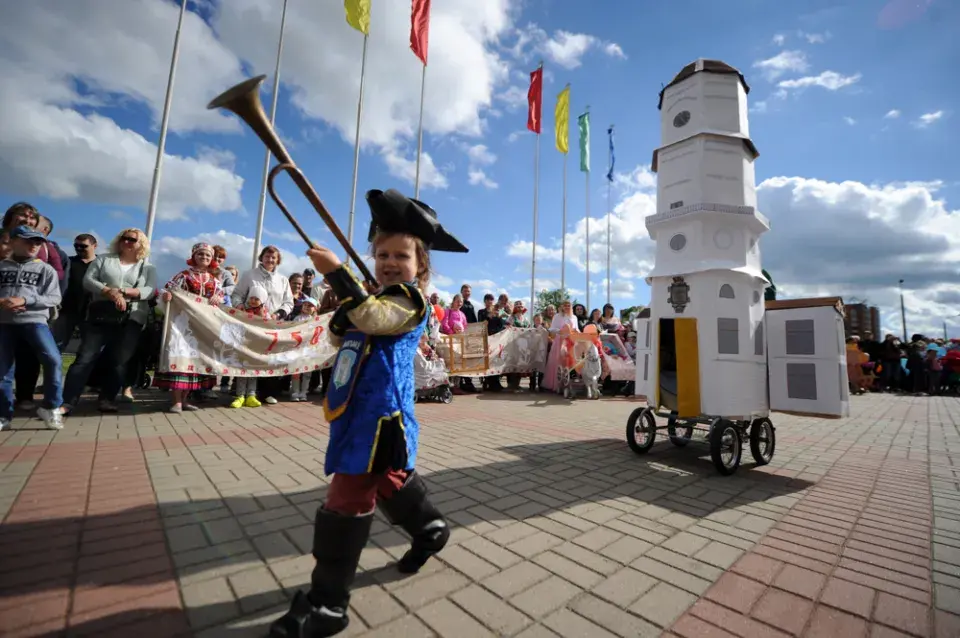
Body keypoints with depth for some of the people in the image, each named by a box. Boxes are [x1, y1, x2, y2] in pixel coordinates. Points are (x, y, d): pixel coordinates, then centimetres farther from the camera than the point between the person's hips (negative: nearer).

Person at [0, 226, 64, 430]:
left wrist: (24, 300, -14)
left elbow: (54, 298, 0)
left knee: (53, 359, -19)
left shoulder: (45, 269, 10)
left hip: (34, 320, -2)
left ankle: (51, 407, -6)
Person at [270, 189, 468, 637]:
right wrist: (340, 309, 5)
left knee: (346, 501, -5)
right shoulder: (379, 301, 19)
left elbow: (370, 317, -30)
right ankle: (430, 529, 47)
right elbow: (342, 338, 22)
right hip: (359, 415, 10)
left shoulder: (410, 299, -10)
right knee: (390, 481, 24)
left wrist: (336, 273, -26)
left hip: (381, 418, -10)